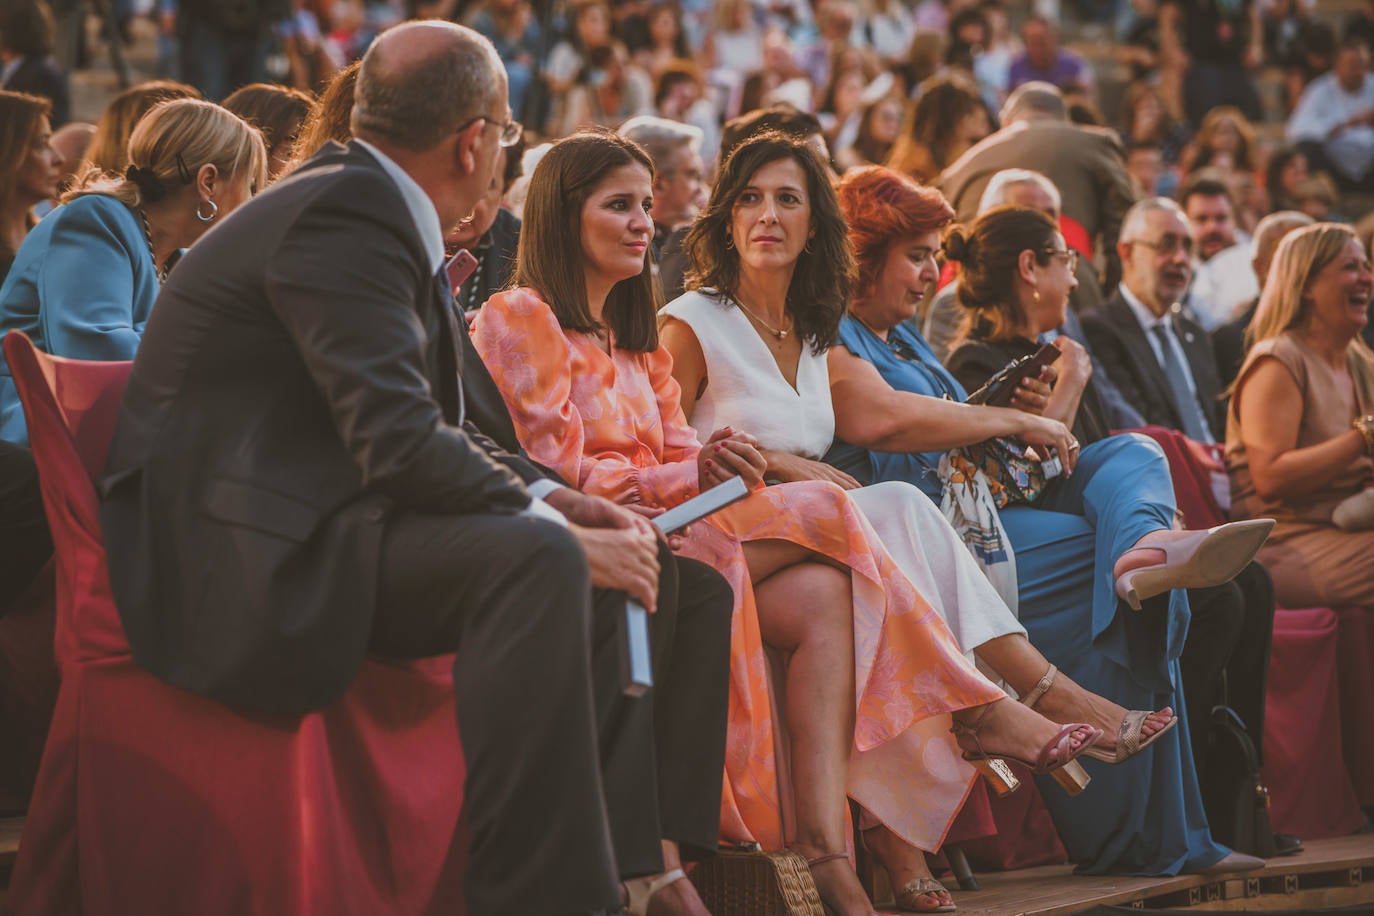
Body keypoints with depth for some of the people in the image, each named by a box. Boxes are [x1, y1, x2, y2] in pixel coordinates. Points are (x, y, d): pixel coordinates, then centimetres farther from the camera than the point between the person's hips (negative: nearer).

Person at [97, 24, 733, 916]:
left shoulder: (376, 206, 14)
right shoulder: (345, 213, -17)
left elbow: (451, 420, 19)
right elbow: (401, 444, -25)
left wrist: (555, 498, 3)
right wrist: (562, 531, -17)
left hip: (319, 516, 11)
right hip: (251, 553, -11)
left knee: (629, 563, 8)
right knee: (535, 560, -31)